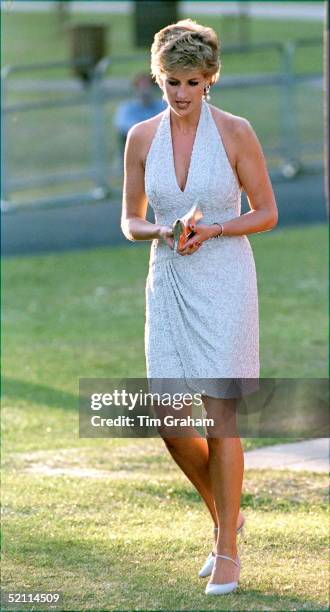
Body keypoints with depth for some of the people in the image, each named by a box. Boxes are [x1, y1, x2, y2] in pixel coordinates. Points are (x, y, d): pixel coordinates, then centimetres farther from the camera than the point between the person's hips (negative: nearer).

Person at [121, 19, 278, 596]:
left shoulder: (235, 132, -6)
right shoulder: (142, 137, 3)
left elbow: (267, 213, 0)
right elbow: (130, 222, 10)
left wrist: (213, 230, -16)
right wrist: (160, 231, -12)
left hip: (225, 283, -4)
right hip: (168, 283, 4)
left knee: (220, 416, -7)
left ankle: (227, 551, 2)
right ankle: (226, 514, 26)